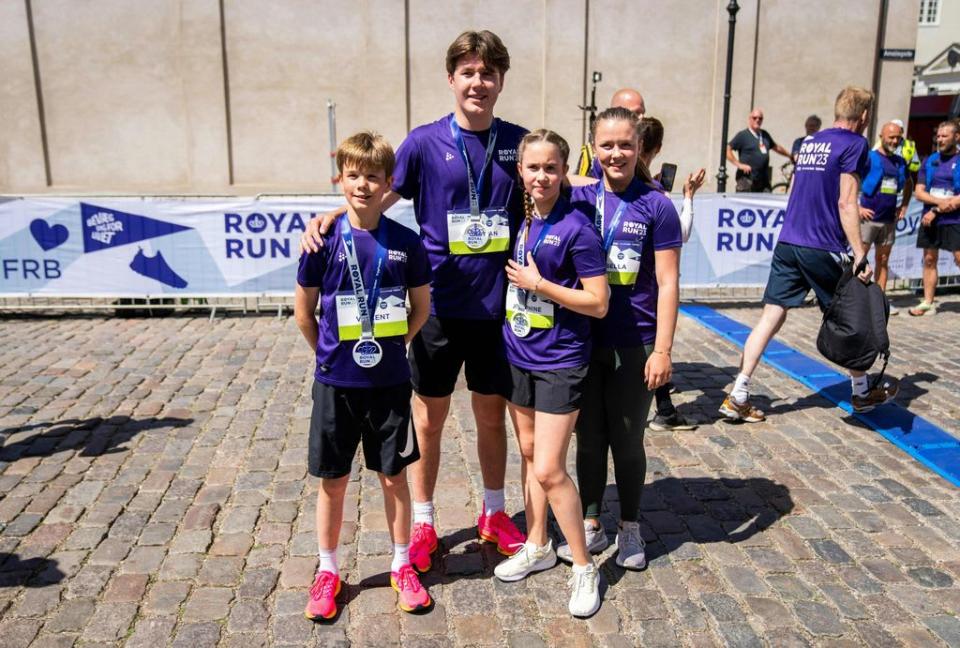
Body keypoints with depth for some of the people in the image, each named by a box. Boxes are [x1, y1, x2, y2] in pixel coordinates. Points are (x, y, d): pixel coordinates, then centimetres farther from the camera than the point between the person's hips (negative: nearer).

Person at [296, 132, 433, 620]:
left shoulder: (406, 242, -5)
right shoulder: (324, 240, -8)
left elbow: (422, 306, 7)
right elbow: (303, 310, 2)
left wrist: (392, 346, 6)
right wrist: (329, 354, 6)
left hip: (390, 382, 1)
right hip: (336, 383, 0)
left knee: (394, 476, 12)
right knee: (332, 481, 11)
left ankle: (402, 566, 29)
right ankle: (328, 571, 29)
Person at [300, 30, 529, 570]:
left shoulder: (517, 142, 2)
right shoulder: (425, 142, -5)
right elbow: (381, 196, -3)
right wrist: (330, 216, -20)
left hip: (497, 307, 2)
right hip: (440, 306, -1)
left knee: (493, 415, 15)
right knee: (429, 420, 11)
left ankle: (494, 514, 36)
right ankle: (424, 523, 30)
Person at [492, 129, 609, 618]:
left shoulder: (576, 228, -16)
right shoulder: (521, 217, 3)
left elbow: (598, 303, -16)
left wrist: (539, 284, -19)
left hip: (559, 361, -7)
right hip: (518, 353, 7)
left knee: (549, 470, -6)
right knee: (528, 453, 17)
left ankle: (584, 568, 13)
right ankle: (537, 547, 35)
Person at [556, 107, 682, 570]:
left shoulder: (655, 206, -6)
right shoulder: (579, 200, 2)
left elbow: (667, 283, -7)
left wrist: (662, 350, -11)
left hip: (634, 347, -3)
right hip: (584, 342, 3)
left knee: (627, 441, 11)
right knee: (589, 438, 15)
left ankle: (630, 528, 31)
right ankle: (591, 525, 32)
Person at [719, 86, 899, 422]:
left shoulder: (809, 141, 16)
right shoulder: (854, 144, -5)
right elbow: (845, 203, -13)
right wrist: (860, 255, -14)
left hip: (787, 243, 6)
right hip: (823, 249, -6)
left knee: (770, 318, 2)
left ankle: (737, 397, -4)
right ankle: (862, 392, 31)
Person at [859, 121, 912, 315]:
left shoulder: (900, 162, 12)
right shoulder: (869, 158, -7)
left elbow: (908, 184, 29)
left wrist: (904, 206, 16)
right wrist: (858, 207, -14)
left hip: (889, 220, 6)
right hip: (869, 217, -6)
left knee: (883, 260, 11)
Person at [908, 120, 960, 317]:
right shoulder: (929, 161, 10)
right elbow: (919, 192, 4)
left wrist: (936, 210, -13)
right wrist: (940, 201, -12)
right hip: (930, 220, 5)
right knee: (929, 260, 8)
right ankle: (928, 303, 16)